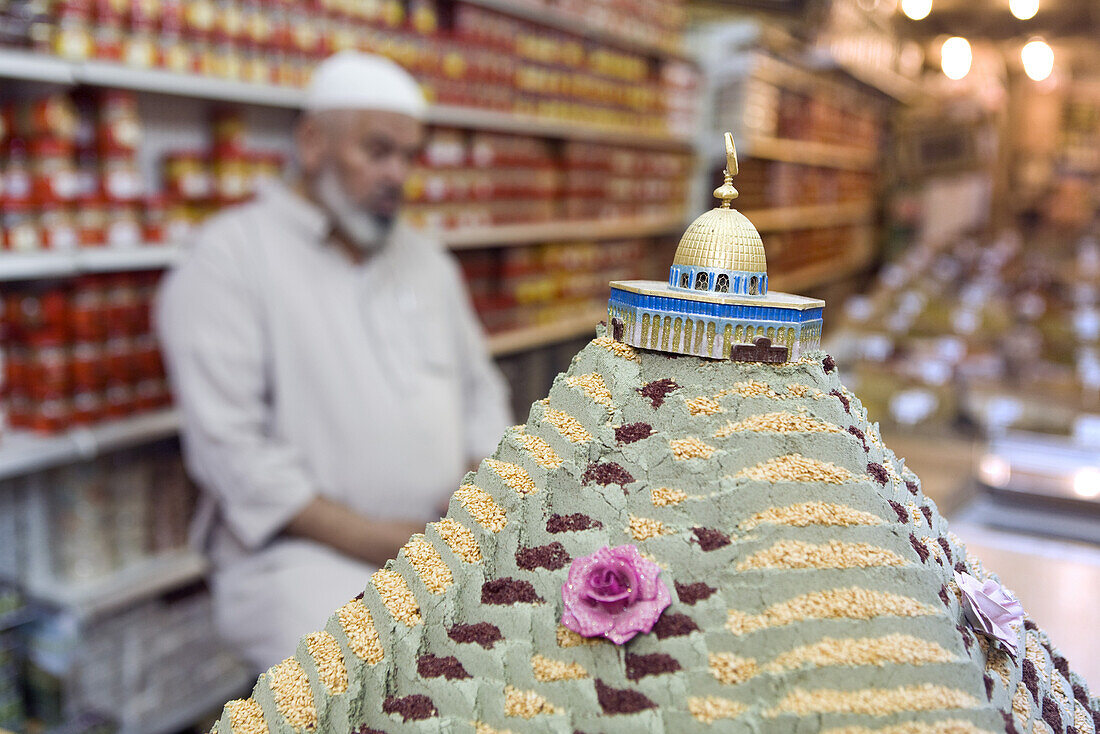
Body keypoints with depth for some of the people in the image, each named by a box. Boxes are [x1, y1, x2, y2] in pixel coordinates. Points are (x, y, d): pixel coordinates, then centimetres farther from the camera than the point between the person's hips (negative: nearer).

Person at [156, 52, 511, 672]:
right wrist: (369, 538, -17)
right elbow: (228, 441, -13)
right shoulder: (232, 254, -5)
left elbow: (479, 388, 19)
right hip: (300, 546, -6)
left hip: (443, 541, 7)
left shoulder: (427, 260, 16)